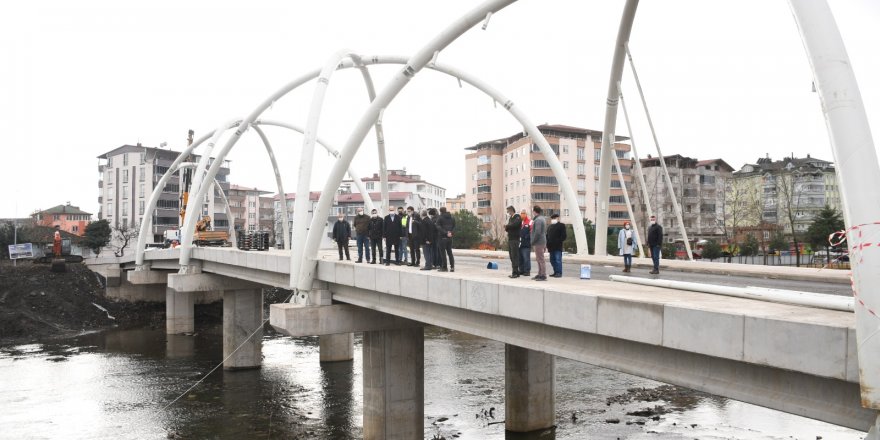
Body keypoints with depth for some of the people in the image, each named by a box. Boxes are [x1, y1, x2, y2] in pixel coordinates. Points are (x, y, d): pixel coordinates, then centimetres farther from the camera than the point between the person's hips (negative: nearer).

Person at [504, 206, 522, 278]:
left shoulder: (517, 217, -7)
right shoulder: (510, 218, 20)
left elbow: (514, 224, -25)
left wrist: (506, 226, -8)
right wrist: (506, 228, -4)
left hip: (515, 239, -9)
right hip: (510, 239, 9)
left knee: (514, 256, -10)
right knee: (511, 256, 9)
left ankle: (515, 272, -9)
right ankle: (516, 272, 15)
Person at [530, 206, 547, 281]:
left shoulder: (538, 220, -16)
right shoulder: (542, 218, 18)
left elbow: (537, 232, -23)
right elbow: (545, 232, 23)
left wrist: (532, 242, -16)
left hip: (538, 243, -11)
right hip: (542, 242, 11)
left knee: (541, 259, -8)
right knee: (539, 259, 16)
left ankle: (543, 276, -8)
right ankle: (540, 274, 21)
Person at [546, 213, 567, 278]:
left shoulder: (561, 225, 0)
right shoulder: (549, 227, 21)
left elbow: (564, 236, -6)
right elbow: (547, 236, 21)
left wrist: (559, 241, -15)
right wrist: (547, 245, 12)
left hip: (558, 247, -7)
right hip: (551, 247, 7)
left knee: (558, 260, -10)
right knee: (552, 260, 9)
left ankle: (559, 273, -8)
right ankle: (555, 272, 17)